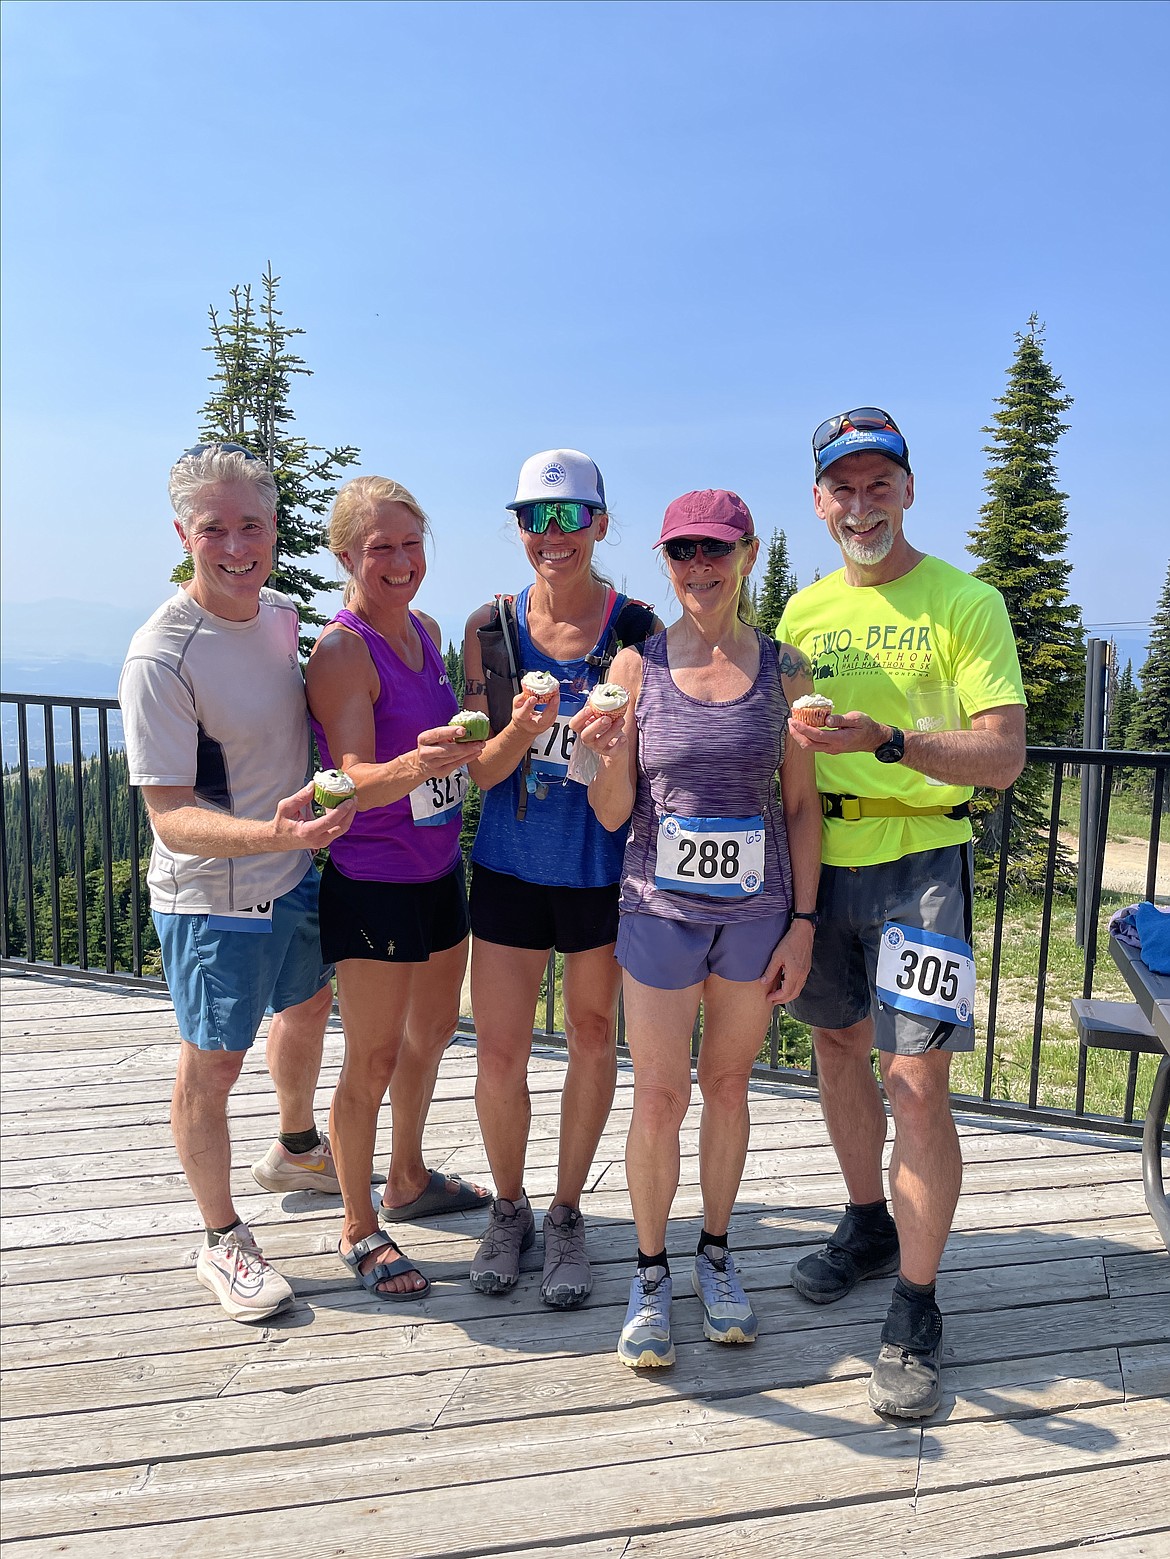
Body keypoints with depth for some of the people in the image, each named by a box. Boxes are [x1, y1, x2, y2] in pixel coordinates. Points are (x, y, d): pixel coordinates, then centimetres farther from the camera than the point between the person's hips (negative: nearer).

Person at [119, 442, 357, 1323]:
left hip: (294, 879, 8)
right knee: (213, 1066, 7)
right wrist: (269, 834, -42)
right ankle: (223, 1242, 31)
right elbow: (172, 816, -26)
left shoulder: (282, 613, -1)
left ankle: (297, 1151, 55)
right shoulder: (161, 656, -25)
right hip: (213, 901, -8)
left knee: (310, 1003, 26)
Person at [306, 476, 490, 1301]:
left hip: (439, 868, 8)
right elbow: (355, 782, -25)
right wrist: (417, 766, -42)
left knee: (434, 1028, 20)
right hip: (371, 882, -8)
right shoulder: (341, 652, -17)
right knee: (373, 1060, 2)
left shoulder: (427, 630, 7)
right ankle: (359, 1231, 22)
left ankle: (409, 1180, 42)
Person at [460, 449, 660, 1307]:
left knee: (592, 1037, 13)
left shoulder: (636, 628, -6)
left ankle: (567, 1215, 34)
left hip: (602, 870, -1)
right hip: (510, 867, 1)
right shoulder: (491, 628, -2)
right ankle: (509, 1208, 32)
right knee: (500, 1052, 6)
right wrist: (520, 731, -23)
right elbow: (482, 771, -1)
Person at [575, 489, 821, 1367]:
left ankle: (716, 1253, 35)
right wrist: (610, 756, -23)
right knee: (659, 1098, 5)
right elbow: (613, 815, -2)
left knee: (727, 1084, 14)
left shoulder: (783, 671, 0)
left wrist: (803, 923, 1)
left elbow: (801, 805, 5)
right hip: (661, 910, -1)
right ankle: (651, 1272, 26)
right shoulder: (636, 666, -4)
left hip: (758, 913, 1)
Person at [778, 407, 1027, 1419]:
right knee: (839, 1046, 16)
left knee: (917, 1085, -7)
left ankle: (916, 1315, 9)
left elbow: (1005, 755, -12)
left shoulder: (966, 601, -4)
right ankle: (869, 1228, 38)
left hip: (922, 858, -5)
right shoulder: (803, 612, 12)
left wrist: (887, 741, -25)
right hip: (820, 859, 6)